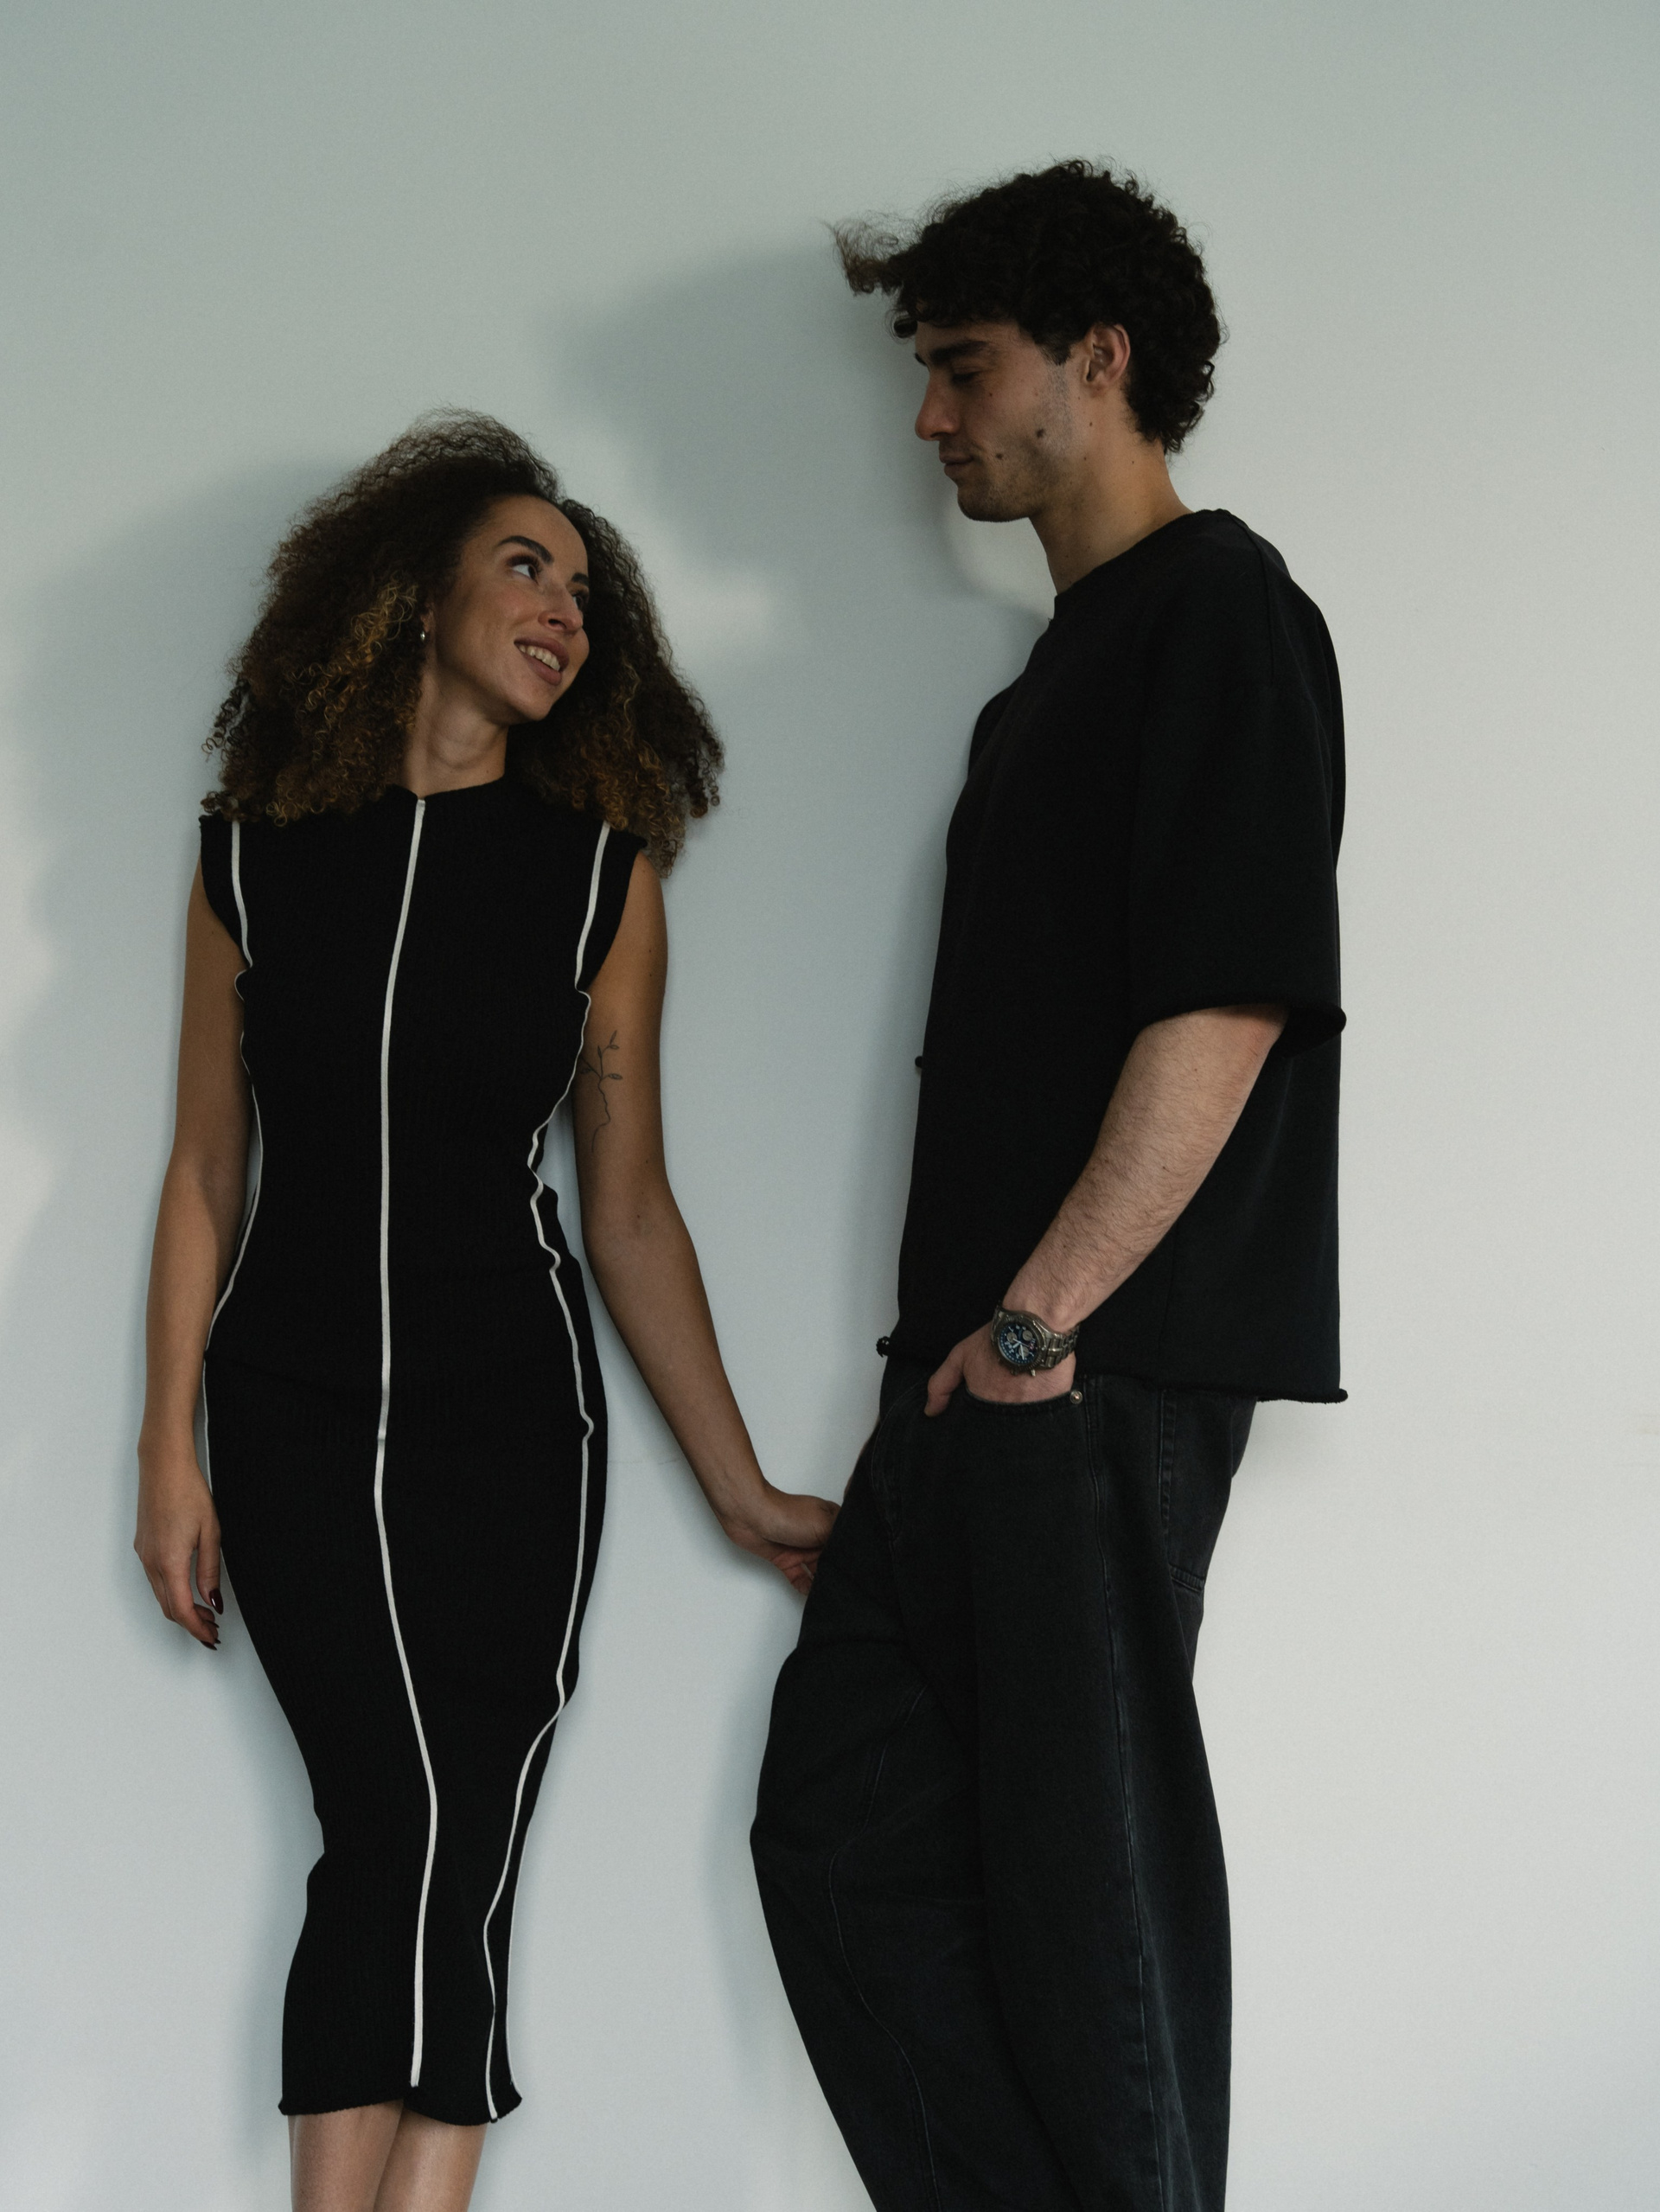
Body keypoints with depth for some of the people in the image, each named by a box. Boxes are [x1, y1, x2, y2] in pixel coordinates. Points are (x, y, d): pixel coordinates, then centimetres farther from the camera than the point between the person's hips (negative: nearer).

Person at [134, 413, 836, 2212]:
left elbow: (629, 1210, 6)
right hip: (289, 1410, 0)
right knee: (409, 1836, -11)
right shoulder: (258, 853, 4)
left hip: (508, 1409, 1)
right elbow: (205, 1168, 8)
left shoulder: (600, 874, 4)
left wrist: (743, 1494, 4)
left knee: (439, 1862, -7)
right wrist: (168, 1450, 3)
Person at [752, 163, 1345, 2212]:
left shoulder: (1219, 605, -7)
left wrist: (1046, 1312, -17)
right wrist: (962, 1333, 14)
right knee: (839, 1828, 9)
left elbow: (1227, 1004, -17)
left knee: (1091, 1877, -3)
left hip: (1105, 1369, -9)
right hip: (981, 1365, 9)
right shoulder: (1066, 660, 22)